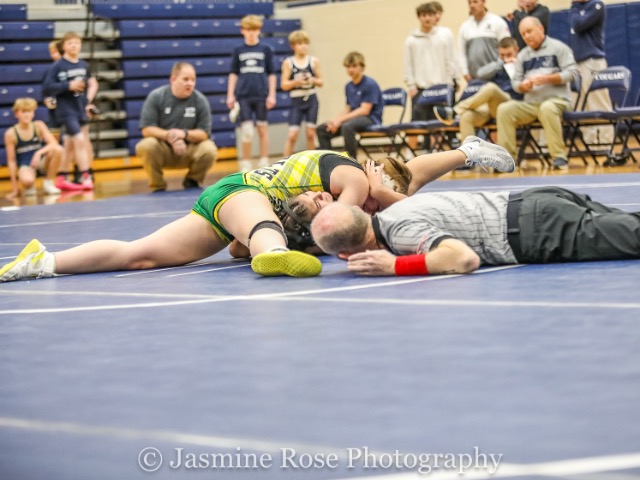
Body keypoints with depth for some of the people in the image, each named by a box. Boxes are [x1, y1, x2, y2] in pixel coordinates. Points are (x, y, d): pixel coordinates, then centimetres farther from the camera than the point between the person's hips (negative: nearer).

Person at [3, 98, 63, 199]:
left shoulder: (38, 126, -5)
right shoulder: (11, 133, -11)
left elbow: (54, 143, -16)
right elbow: (11, 160, -8)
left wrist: (38, 153, -34)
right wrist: (15, 188, -9)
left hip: (42, 161, 4)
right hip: (25, 165, -4)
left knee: (57, 149, -28)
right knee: (27, 180, -41)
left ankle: (49, 183, -8)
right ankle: (29, 187, 1)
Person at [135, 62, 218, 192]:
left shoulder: (200, 100, -6)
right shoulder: (156, 97, -8)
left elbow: (204, 133, -9)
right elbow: (146, 129, -13)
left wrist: (185, 134, -28)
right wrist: (169, 136, -29)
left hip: (189, 150, 1)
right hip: (162, 150, -1)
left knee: (209, 150, -28)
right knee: (146, 146, -33)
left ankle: (192, 181, 4)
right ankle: (158, 186, -7)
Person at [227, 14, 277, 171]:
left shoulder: (266, 49, 3)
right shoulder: (238, 50, 6)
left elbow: (271, 74, 5)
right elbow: (233, 74, 9)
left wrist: (272, 95, 0)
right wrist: (230, 95, 4)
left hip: (261, 95, 0)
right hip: (243, 95, 0)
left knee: (262, 128, 6)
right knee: (246, 130, -4)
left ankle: (264, 164, 13)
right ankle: (245, 164, 5)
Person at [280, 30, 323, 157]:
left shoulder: (314, 61, 2)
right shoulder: (288, 63, -3)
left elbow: (321, 82, 8)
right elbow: (284, 85, -4)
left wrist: (313, 80, -12)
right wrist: (295, 82, -20)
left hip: (311, 100, 2)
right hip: (297, 101, -2)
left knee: (311, 133, 5)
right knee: (292, 134, -8)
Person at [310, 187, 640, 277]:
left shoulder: (400, 231, -19)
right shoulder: (396, 210, 9)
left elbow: (464, 258, -33)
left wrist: (395, 265, -24)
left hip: (537, 233, -8)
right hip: (529, 205, 8)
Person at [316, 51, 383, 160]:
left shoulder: (370, 84, -11)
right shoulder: (349, 86, 12)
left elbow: (364, 110, -17)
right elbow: (348, 109, 13)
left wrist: (340, 119, -20)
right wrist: (335, 120, -9)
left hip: (371, 118, -8)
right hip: (354, 117, 8)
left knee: (347, 126, -38)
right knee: (322, 129, -1)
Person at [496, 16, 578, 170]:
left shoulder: (558, 47, 4)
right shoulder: (523, 55, 19)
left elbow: (571, 72, -6)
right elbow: (515, 82, 14)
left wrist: (546, 78, -17)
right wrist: (523, 86, -10)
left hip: (556, 100, -5)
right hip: (530, 104, 5)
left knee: (547, 108, -39)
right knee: (504, 109, -19)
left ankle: (559, 157, -33)